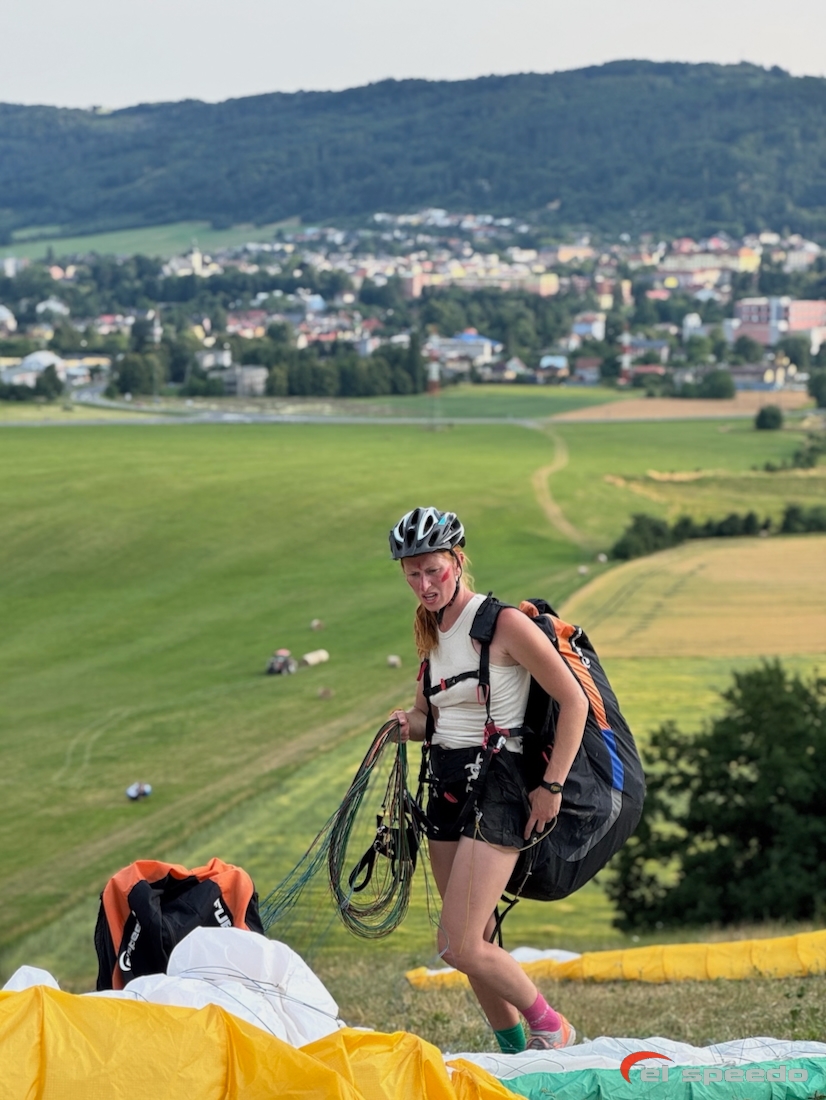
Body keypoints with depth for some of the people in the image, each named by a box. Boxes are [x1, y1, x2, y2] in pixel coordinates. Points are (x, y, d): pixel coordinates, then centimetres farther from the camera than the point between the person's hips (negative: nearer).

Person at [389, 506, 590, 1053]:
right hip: (446, 788, 8)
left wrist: (552, 786, -11)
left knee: (459, 947, -13)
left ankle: (552, 1027, 6)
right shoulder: (431, 632, 11)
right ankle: (515, 1052, 18)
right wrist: (408, 724, -2)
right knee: (477, 944, 7)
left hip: (496, 787, -8)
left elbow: (574, 700, -11)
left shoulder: (502, 622, -13)